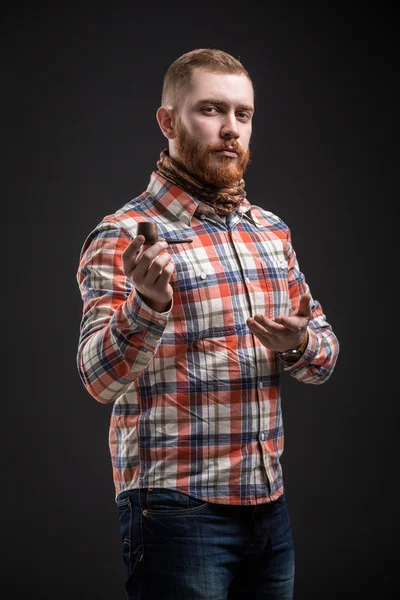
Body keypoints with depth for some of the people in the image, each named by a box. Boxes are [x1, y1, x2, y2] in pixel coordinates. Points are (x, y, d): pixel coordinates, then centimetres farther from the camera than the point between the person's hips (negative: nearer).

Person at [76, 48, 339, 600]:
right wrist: (148, 305, -37)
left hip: (269, 503, 6)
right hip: (178, 507, -6)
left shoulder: (271, 230, 11)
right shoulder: (125, 237, -9)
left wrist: (299, 345, -9)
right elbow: (101, 379, -18)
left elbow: (326, 354, 14)